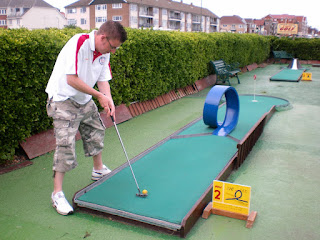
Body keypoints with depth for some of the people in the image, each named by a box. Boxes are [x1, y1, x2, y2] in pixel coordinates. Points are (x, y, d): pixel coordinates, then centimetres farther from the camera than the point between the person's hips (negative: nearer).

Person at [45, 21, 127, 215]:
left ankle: (99, 170, 43)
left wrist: (109, 100, -14)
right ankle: (57, 194, 1)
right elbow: (72, 80, -29)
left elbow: (103, 79, 4)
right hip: (64, 100, -8)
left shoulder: (104, 53, 0)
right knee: (66, 145, -11)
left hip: (85, 101, 8)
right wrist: (99, 95, -22)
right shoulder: (78, 43, -26)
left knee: (97, 130, 19)